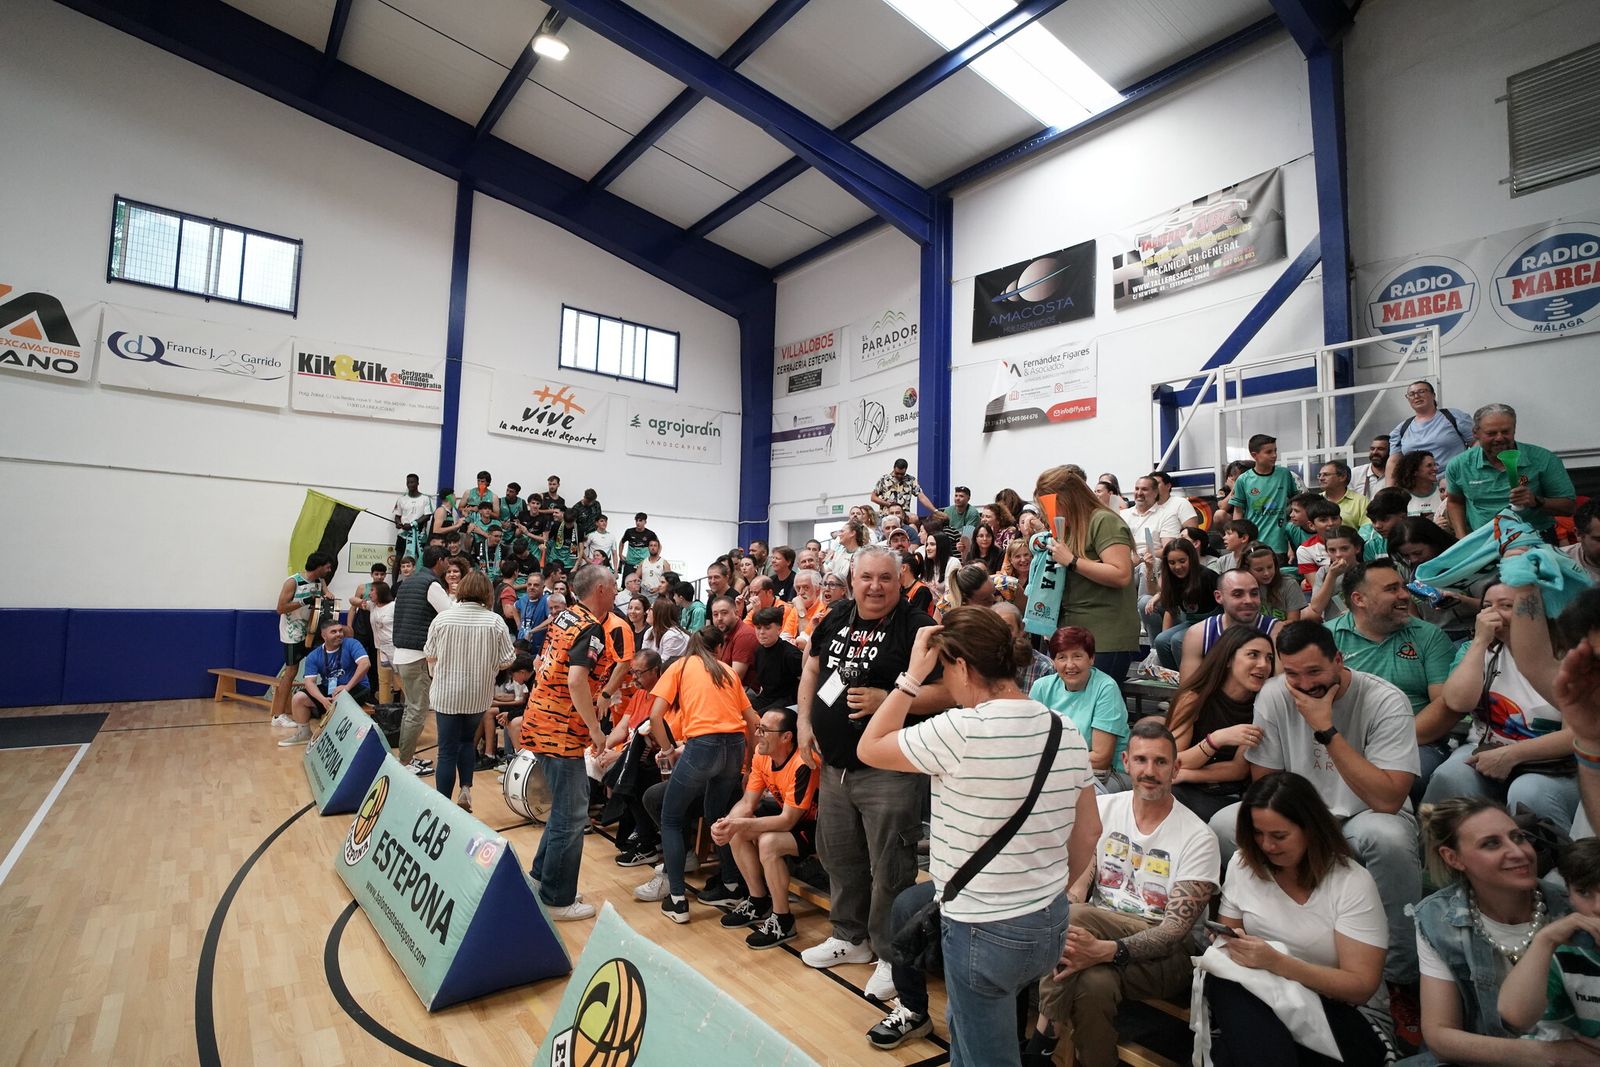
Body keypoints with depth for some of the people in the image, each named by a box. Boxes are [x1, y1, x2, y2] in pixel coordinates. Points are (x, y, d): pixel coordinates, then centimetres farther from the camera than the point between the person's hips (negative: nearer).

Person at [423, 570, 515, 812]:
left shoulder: (443, 617, -9)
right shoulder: (495, 621, -10)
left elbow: (430, 655, 2)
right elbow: (506, 661, -7)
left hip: (446, 693, -1)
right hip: (479, 695, 1)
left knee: (447, 749, 7)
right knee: (467, 739, 24)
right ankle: (466, 788, 14)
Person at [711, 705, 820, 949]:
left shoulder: (803, 765, -31)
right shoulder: (762, 755, -8)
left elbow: (787, 821, -29)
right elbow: (747, 803, -4)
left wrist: (740, 824, -34)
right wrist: (727, 823, -25)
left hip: (817, 826, -8)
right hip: (790, 818, 8)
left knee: (768, 842, -30)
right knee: (736, 833, -5)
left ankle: (782, 921, -9)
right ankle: (759, 903, 12)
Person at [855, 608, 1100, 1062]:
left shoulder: (962, 730, -25)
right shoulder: (1066, 731, -3)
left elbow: (870, 749, -13)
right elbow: (1088, 832, 8)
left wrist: (913, 675, -12)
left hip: (986, 933, -7)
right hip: (1052, 924, 7)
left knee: (986, 1054, 13)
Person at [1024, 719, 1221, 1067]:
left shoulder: (1198, 839, -9)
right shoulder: (1102, 808, 3)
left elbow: (1177, 929, -15)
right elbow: (1077, 884, -1)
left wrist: (1105, 950, -30)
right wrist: (1066, 938, -23)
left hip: (1164, 954, -3)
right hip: (1098, 936, 3)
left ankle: (1043, 1039, -16)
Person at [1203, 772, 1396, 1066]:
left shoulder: (1353, 884, -10)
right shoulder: (1243, 863, 2)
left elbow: (1361, 987, -13)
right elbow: (1227, 938, 9)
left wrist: (1277, 962, -26)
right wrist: (1230, 945, -17)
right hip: (1258, 997, 4)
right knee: (1223, 983, -32)